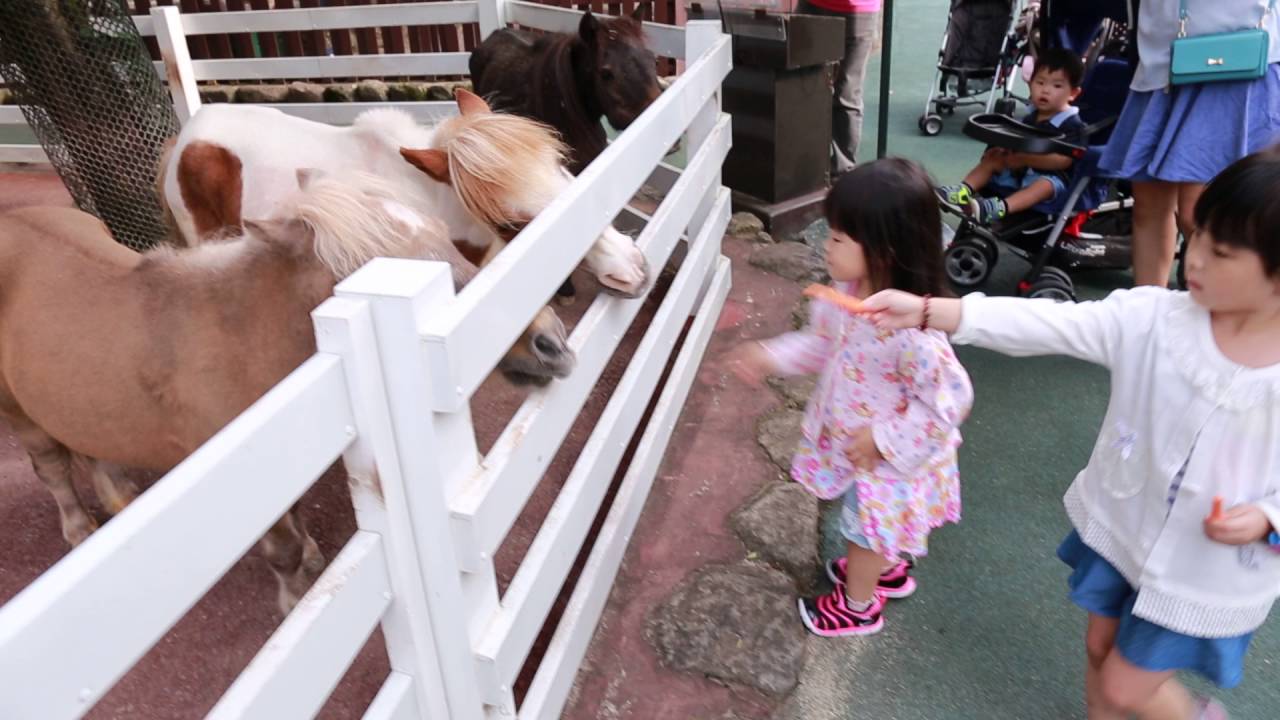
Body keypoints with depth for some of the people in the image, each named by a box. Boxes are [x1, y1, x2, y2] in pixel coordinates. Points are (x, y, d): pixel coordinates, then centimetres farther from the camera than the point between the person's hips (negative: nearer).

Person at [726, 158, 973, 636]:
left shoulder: (910, 329, -39)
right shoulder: (847, 292, -15)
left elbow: (949, 400, -32)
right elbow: (824, 342, 3)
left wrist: (884, 439, -27)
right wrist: (772, 356, -7)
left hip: (886, 456, -7)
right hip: (850, 437, 7)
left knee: (865, 527, 19)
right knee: (871, 523, 32)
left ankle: (858, 605, 47)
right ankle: (888, 567, 61)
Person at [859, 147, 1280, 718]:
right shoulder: (1153, 319, -16)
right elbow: (1045, 324, -26)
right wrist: (927, 312, -36)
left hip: (1206, 578, -3)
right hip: (1116, 527, 3)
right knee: (1099, 648, 23)